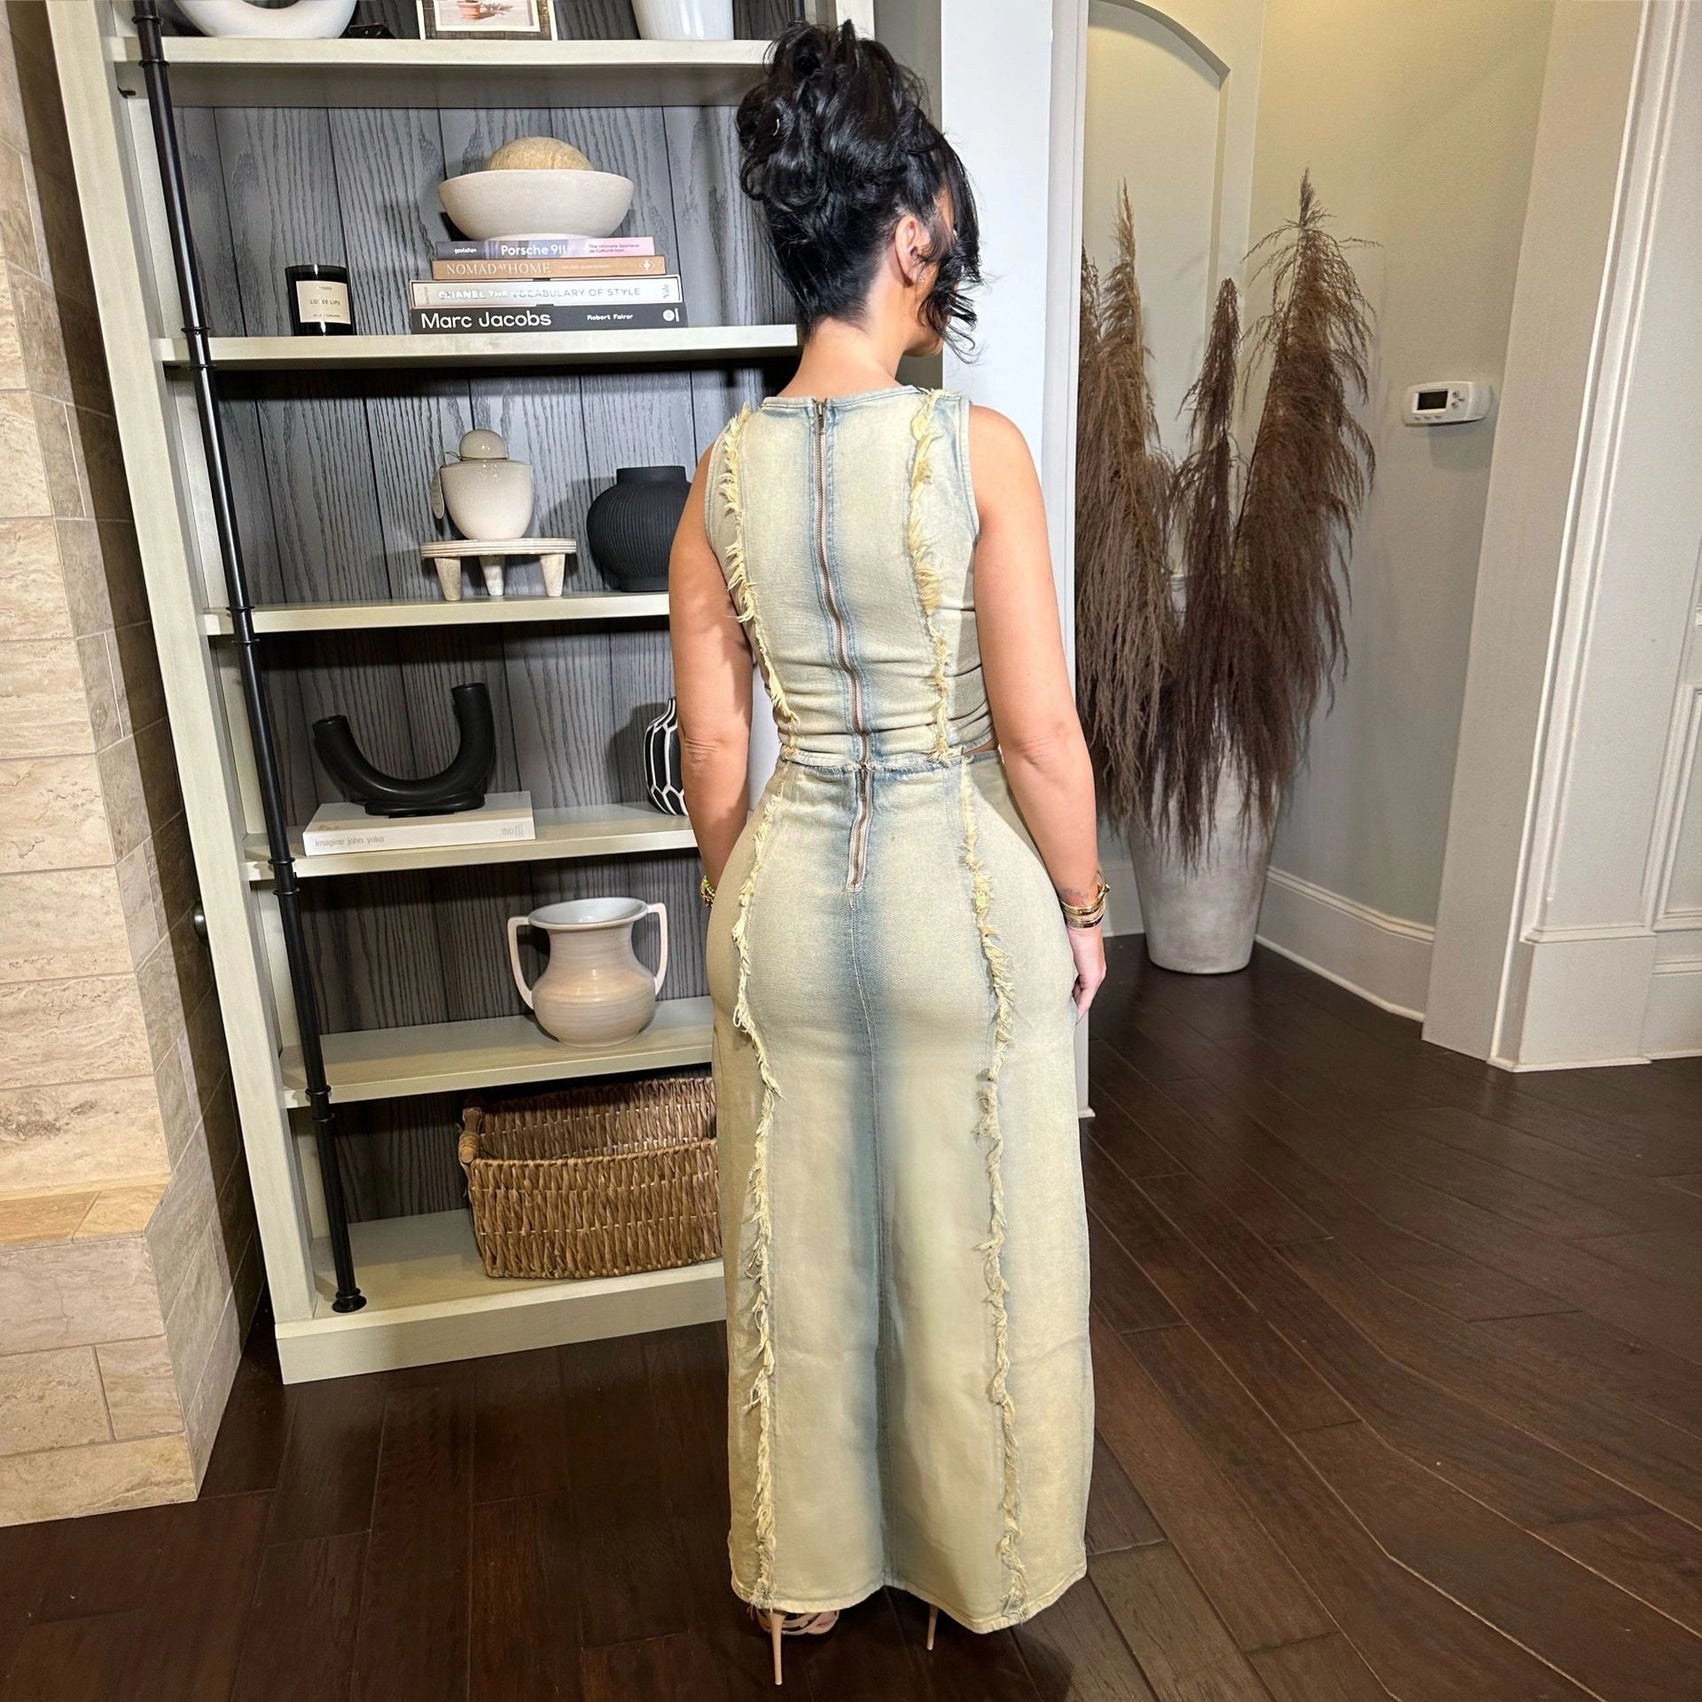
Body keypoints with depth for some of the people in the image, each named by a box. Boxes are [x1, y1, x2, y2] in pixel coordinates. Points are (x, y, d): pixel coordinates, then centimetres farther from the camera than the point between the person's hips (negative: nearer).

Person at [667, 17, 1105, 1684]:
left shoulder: (723, 471, -2)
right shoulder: (975, 446, -13)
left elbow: (713, 753, 0)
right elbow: (1039, 730, -12)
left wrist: (748, 910, 14)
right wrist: (1082, 906, 3)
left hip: (790, 896, 4)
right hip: (964, 894, -3)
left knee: (802, 1252, 20)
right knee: (973, 1253, 18)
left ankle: (802, 1571, 43)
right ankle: (979, 1562, 43)